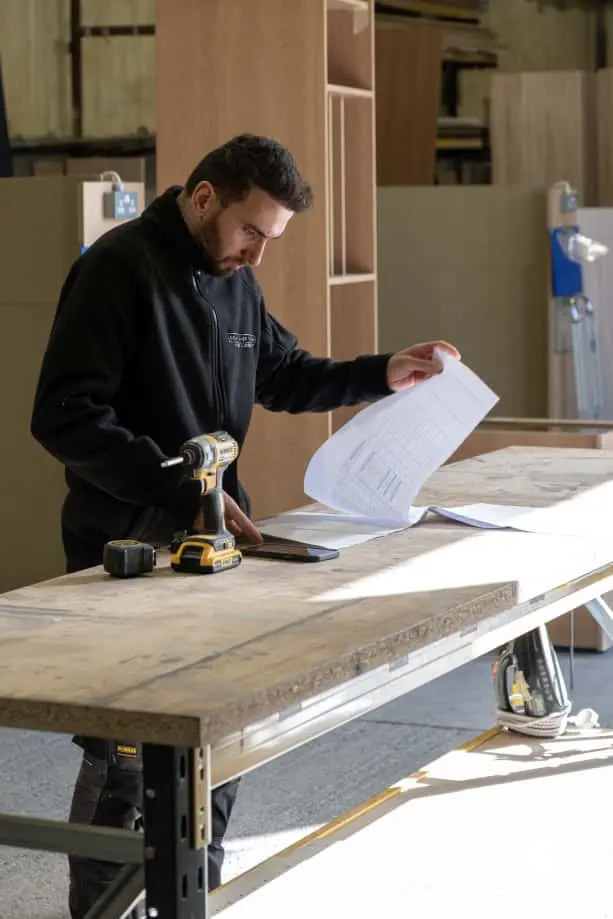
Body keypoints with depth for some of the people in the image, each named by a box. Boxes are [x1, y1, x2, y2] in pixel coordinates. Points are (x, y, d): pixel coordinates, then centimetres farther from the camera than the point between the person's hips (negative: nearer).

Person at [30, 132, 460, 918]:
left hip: (210, 537, 8)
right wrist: (179, 492, -27)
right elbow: (65, 418, -22)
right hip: (126, 548, -8)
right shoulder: (118, 268, -17)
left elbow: (280, 374, 22)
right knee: (127, 751, 0)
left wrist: (381, 376, 6)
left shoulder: (234, 277, 8)